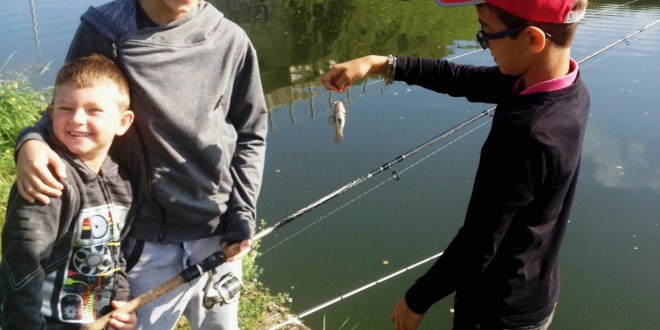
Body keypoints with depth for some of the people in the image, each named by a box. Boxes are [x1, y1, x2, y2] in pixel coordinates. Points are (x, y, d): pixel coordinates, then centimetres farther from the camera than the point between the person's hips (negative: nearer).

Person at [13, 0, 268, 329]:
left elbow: (249, 135, 3)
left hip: (218, 234, 2)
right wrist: (31, 141, -19)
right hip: (146, 240, -1)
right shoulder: (102, 33, -9)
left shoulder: (230, 40, -6)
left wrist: (242, 218, -3)